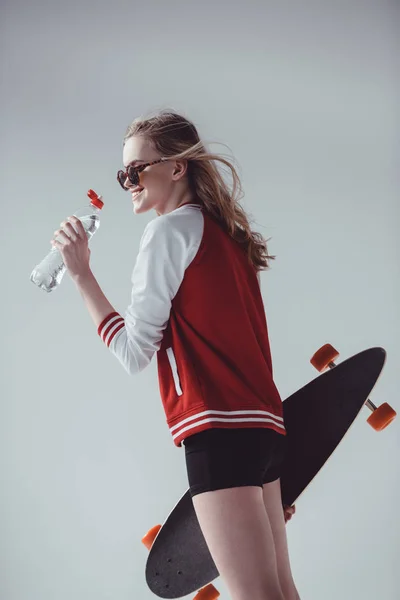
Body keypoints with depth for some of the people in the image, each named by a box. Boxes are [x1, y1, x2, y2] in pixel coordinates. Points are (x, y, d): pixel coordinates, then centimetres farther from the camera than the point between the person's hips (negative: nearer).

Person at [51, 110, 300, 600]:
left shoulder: (170, 229, -4)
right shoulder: (228, 235, 20)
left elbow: (133, 353, -8)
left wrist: (81, 272, -3)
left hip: (220, 429, -9)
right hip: (261, 423, 9)